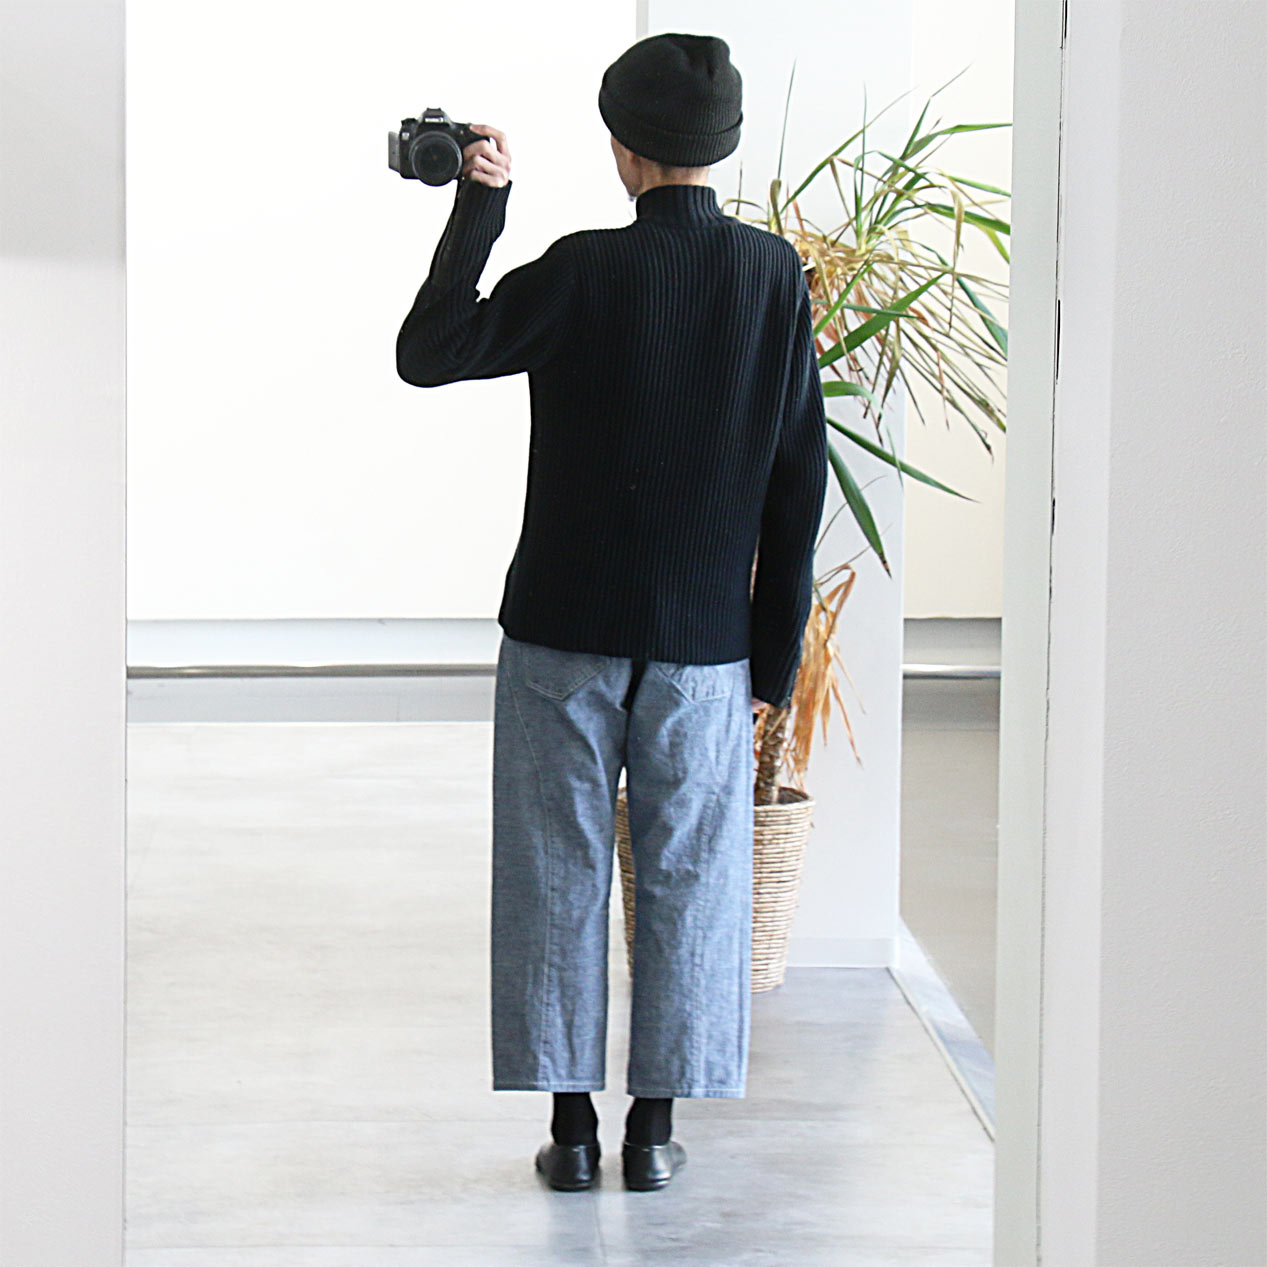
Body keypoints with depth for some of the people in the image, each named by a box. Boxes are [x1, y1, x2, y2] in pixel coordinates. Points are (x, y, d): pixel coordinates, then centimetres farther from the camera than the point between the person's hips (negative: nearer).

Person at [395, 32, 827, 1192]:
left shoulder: (584, 271, -11)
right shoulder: (776, 274, -1)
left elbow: (425, 354, -6)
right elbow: (799, 477, 1)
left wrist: (478, 205, -2)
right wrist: (776, 653, 7)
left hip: (565, 633, -2)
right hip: (705, 639, 2)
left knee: (559, 881, 8)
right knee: (686, 884, 10)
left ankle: (572, 1125, 12)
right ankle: (656, 1127, 14)